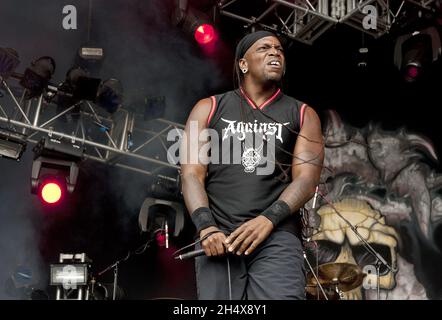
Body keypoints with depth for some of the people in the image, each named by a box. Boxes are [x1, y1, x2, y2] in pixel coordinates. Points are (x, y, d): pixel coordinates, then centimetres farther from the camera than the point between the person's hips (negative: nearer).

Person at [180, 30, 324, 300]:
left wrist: (268, 220, -14)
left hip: (277, 236, 0)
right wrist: (206, 227, -11)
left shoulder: (302, 115, 14)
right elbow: (191, 174, 5)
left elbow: (307, 178, 3)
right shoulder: (209, 109, 14)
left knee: (282, 293, -21)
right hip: (220, 236, 1)